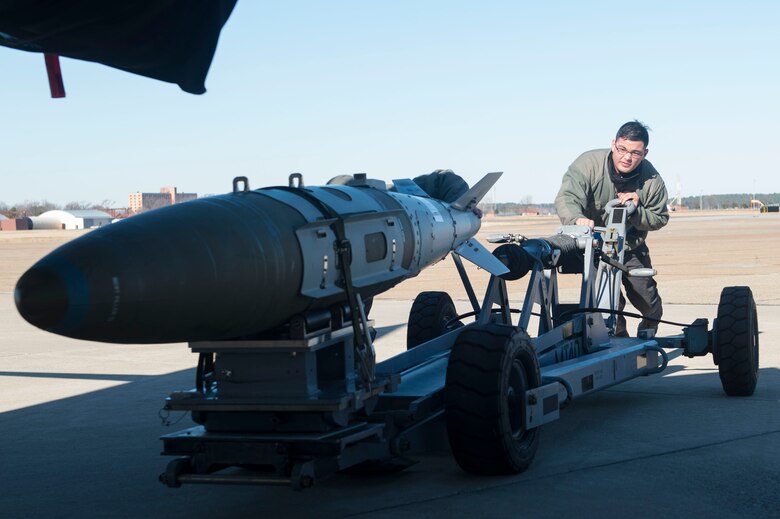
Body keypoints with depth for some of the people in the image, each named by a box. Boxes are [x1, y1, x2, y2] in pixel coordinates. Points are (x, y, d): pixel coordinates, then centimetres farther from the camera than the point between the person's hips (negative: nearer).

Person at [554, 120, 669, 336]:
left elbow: (660, 219, -2)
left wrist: (636, 210, -25)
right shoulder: (589, 163, -21)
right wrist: (578, 219, -57)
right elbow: (566, 198, -34)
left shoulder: (652, 179, -11)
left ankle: (648, 330, 41)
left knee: (648, 302, 6)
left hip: (632, 248, 3)